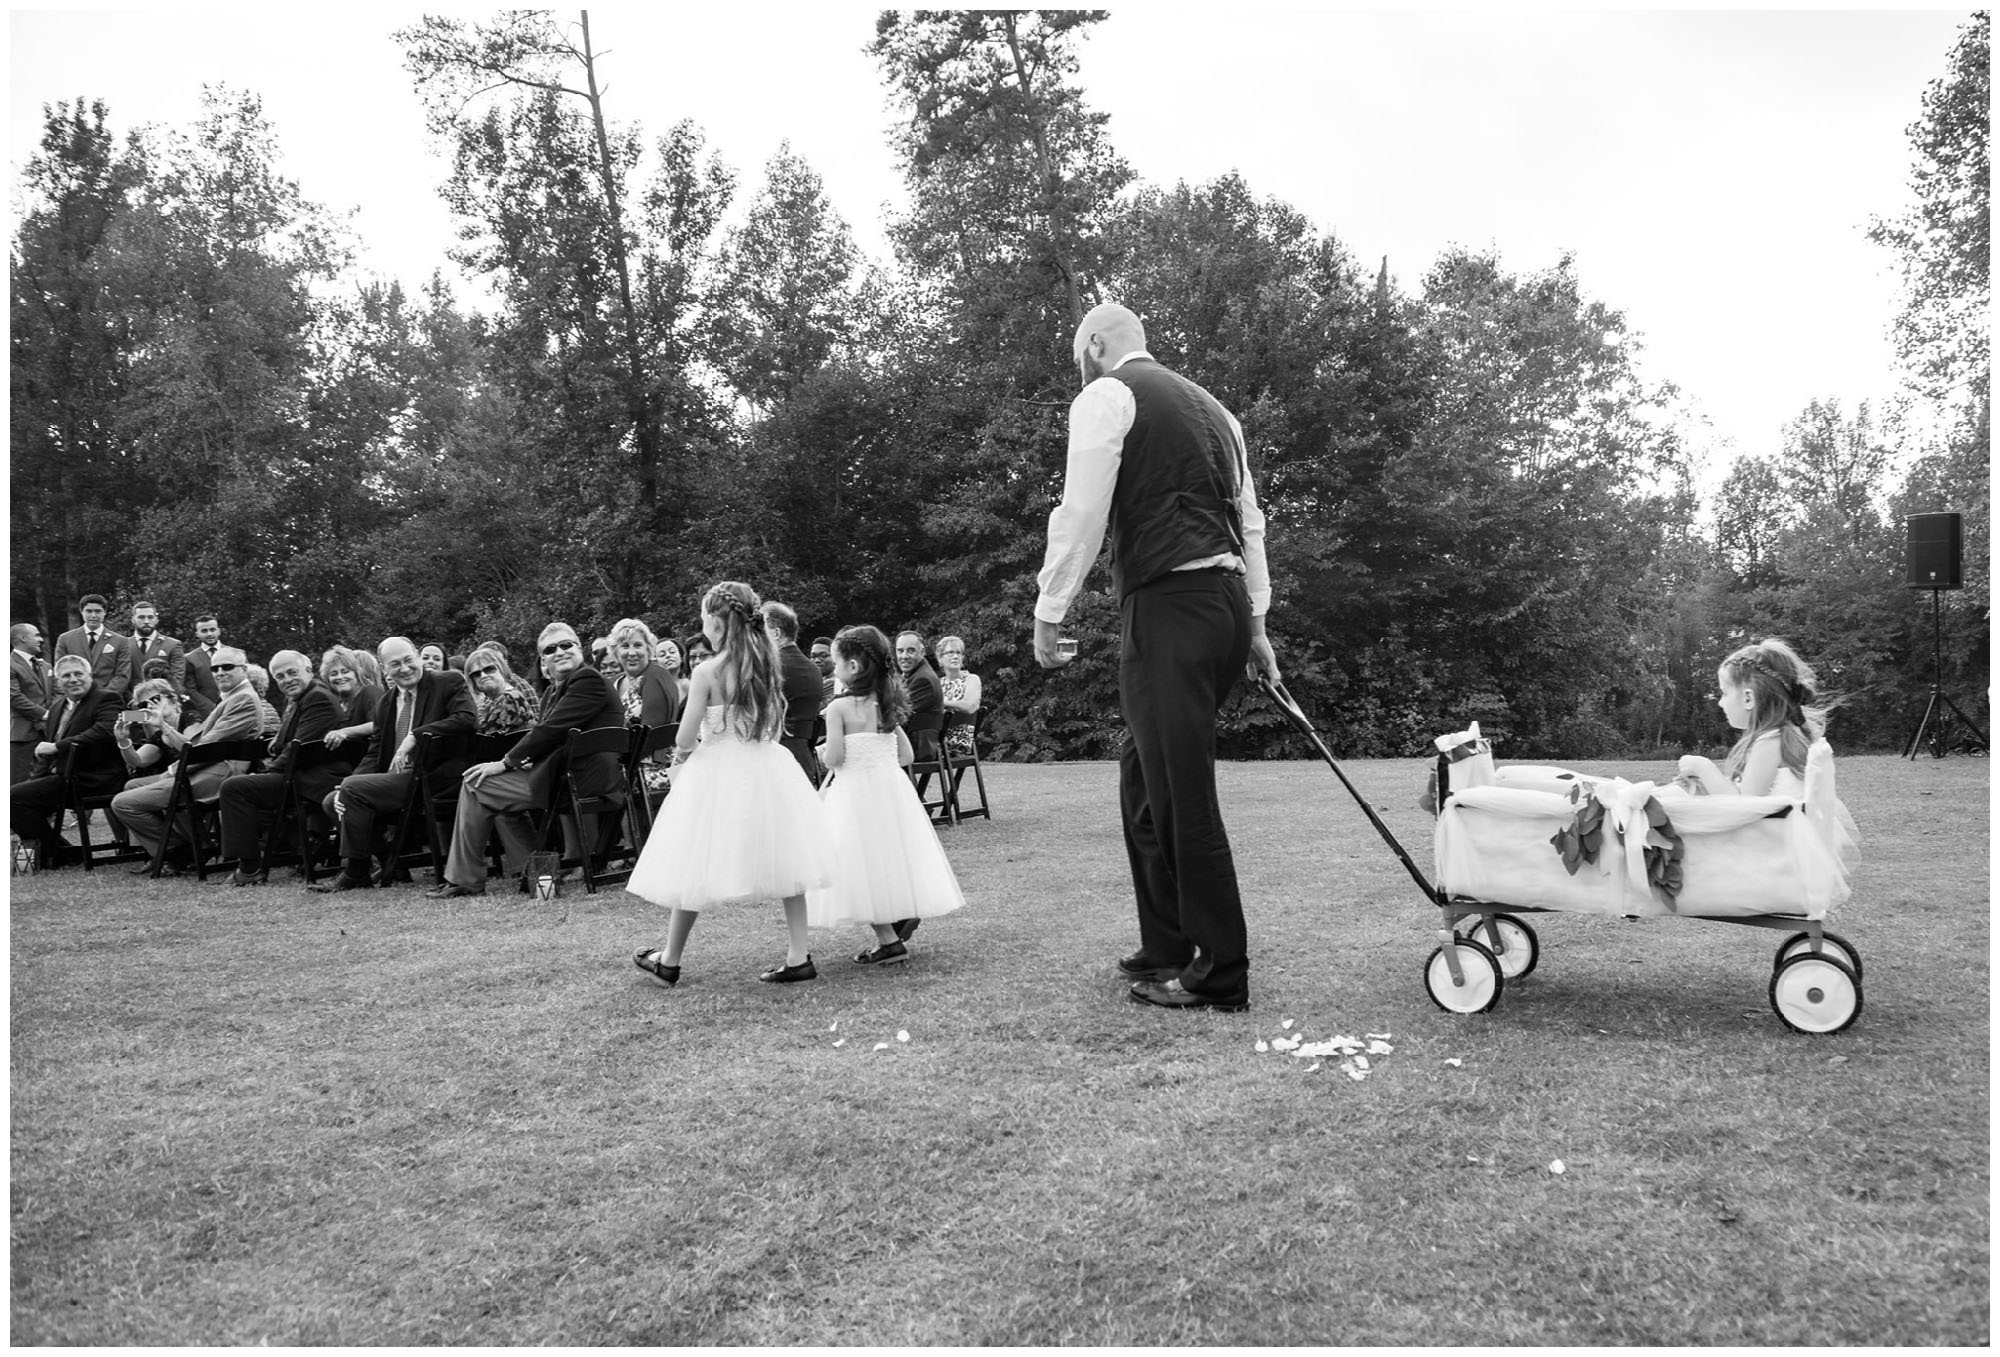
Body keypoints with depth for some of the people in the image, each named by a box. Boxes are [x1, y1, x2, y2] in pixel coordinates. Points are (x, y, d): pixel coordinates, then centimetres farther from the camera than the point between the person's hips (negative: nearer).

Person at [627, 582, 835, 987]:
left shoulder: (707, 671, -13)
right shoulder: (766, 664, 1)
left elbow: (685, 738, -13)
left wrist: (683, 752, 10)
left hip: (718, 773, -4)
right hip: (766, 768, 5)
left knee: (696, 869, 7)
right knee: (783, 863, 9)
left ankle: (669, 961, 22)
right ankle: (798, 957, 9)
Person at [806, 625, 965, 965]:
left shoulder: (839, 708, -11)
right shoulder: (887, 706, 7)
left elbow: (834, 758, -18)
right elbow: (906, 755, 8)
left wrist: (825, 757, 4)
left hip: (855, 793, -6)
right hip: (892, 788, 6)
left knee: (865, 867, 0)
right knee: (889, 860, 19)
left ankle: (889, 941, -1)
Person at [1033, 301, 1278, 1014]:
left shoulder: (1105, 397, -1)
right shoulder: (1211, 407, 22)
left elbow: (1082, 513, -9)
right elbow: (1250, 520, 22)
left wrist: (1047, 614, -3)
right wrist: (1255, 621, 24)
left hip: (1167, 607, -8)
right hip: (1228, 600, 9)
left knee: (1182, 794, -3)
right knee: (1144, 776, 18)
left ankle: (1221, 976, 4)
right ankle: (1166, 947, 26)